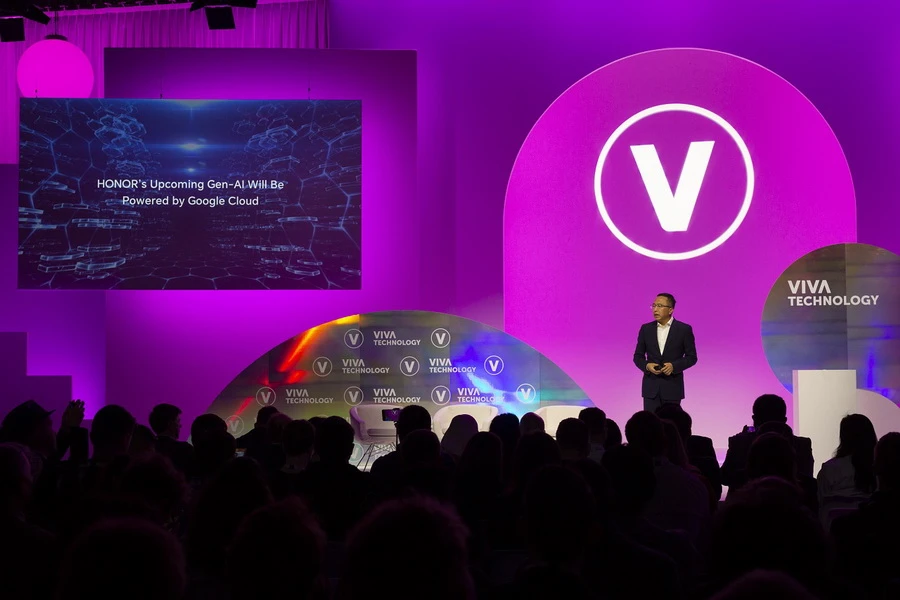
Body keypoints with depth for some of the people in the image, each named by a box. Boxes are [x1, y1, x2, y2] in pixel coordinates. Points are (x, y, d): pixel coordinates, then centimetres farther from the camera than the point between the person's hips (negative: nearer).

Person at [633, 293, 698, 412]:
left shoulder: (684, 329, -1)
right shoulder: (646, 329, 7)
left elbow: (692, 357, 1)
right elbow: (638, 356, 12)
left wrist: (674, 366, -15)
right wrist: (647, 366, -10)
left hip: (672, 387, -2)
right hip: (651, 387, 2)